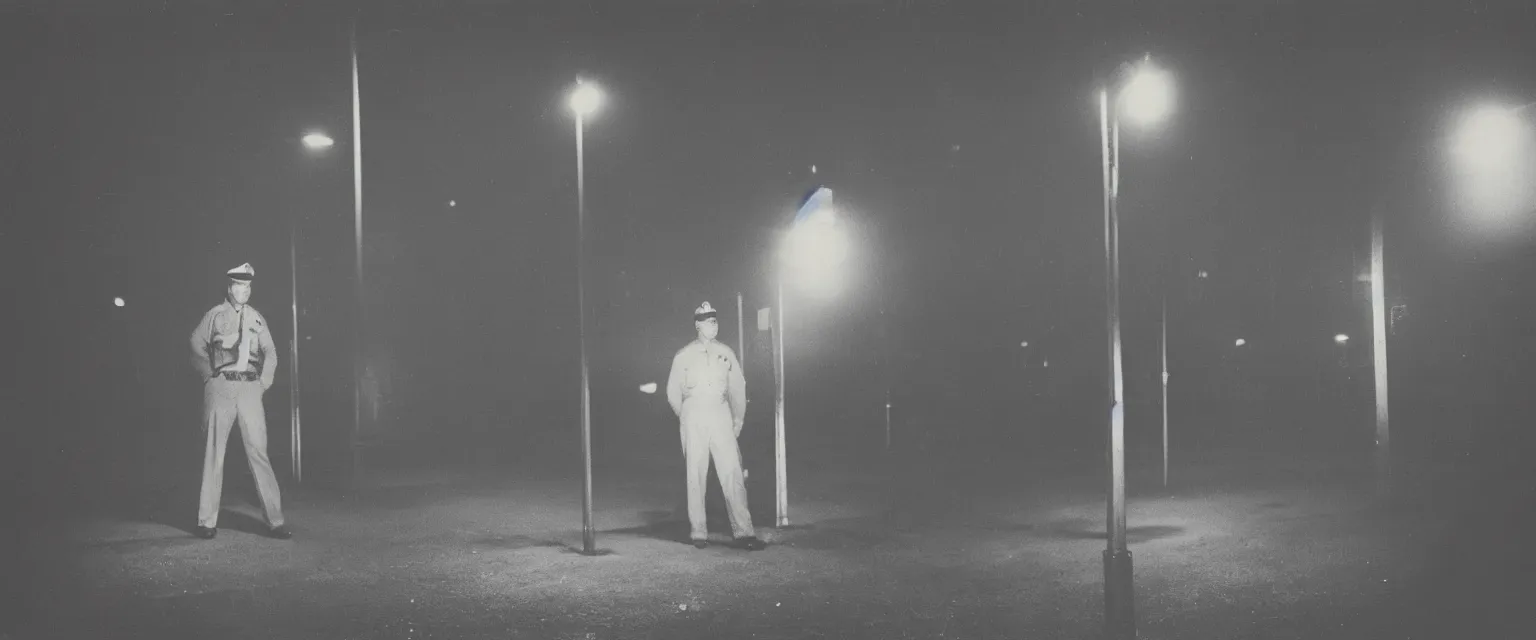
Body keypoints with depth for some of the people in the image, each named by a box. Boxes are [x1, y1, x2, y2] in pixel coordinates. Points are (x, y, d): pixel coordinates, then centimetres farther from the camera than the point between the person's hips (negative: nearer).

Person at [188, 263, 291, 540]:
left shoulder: (257, 318, 13)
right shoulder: (214, 316, 6)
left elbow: (270, 352, 13)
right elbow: (197, 348, 9)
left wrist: (264, 382, 2)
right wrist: (211, 377, 2)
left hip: (250, 387, 2)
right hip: (220, 387, -1)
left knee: (258, 451, -4)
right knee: (214, 452, 0)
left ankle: (275, 520, -6)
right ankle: (207, 521, 5)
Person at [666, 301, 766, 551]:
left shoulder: (726, 353, 12)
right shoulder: (684, 356, 6)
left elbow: (738, 387, 13)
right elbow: (673, 392, 10)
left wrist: (738, 418, 7)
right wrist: (685, 418, 8)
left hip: (721, 415, 1)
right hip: (694, 418, -1)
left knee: (732, 472, -7)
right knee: (696, 474, -1)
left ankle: (743, 531, -11)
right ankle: (698, 532, 3)